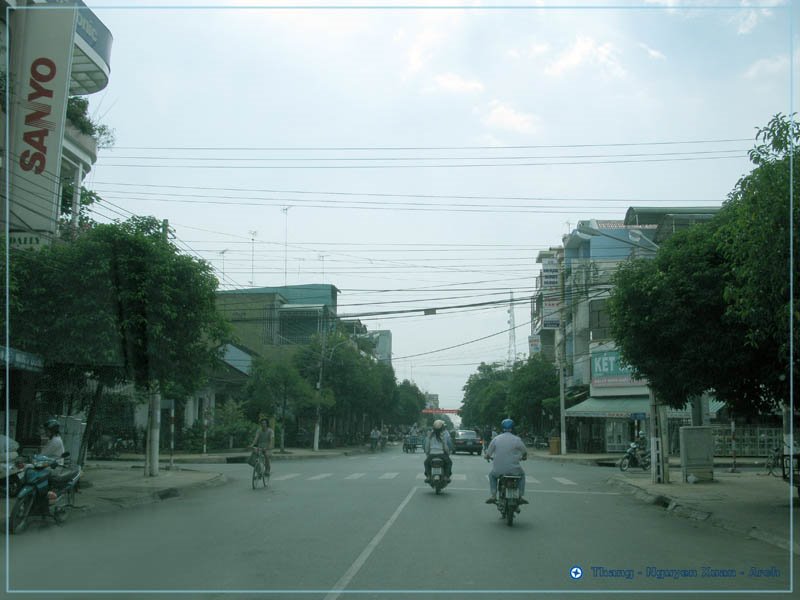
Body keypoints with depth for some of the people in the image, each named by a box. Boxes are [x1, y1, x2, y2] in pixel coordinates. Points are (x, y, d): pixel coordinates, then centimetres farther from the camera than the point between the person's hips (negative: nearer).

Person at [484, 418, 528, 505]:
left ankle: (493, 496, 20)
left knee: (492, 475, 33)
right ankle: (520, 497, 24)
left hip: (498, 470, 1)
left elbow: (488, 454, 5)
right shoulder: (517, 440, -4)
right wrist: (524, 457, 33)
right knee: (522, 474, 31)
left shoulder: (496, 439, -1)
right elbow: (525, 452, 10)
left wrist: (488, 457, 29)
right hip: (513, 470, -1)